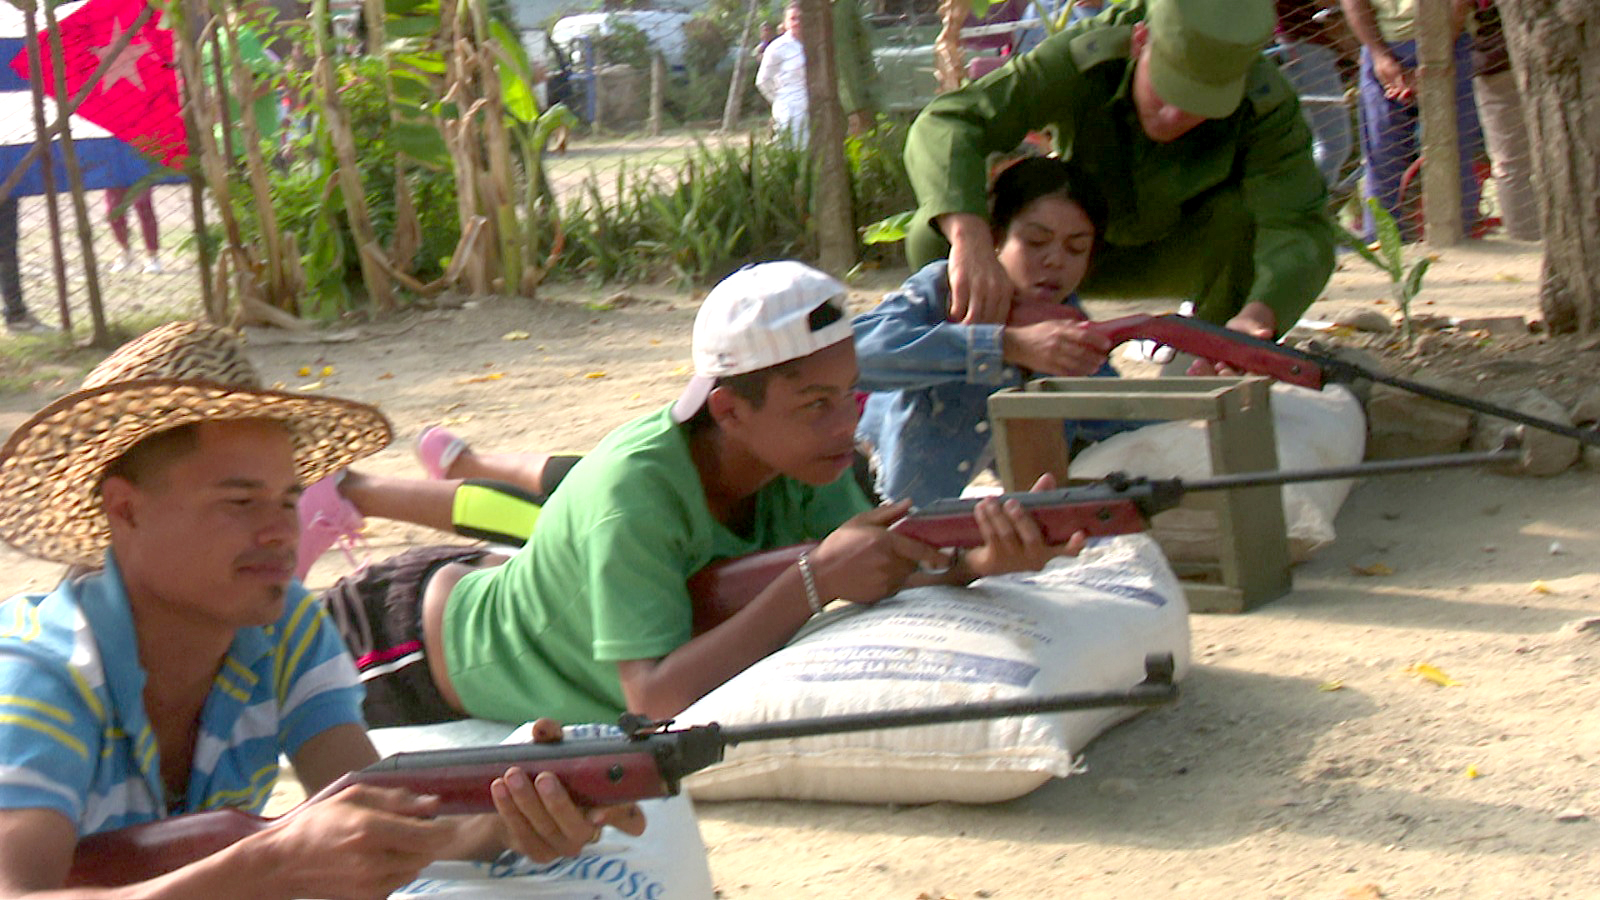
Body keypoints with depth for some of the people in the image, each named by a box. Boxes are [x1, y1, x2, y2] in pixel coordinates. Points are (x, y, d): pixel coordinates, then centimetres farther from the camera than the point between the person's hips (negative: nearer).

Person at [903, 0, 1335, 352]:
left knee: (1244, 213, -35)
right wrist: (971, 239, -63)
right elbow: (943, 128, -43)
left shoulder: (1265, 102, -32)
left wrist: (1257, 318, -62)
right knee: (937, 237, -27)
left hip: (1175, 254, 0)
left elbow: (1300, 232, -40)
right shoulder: (1082, 59, -34)